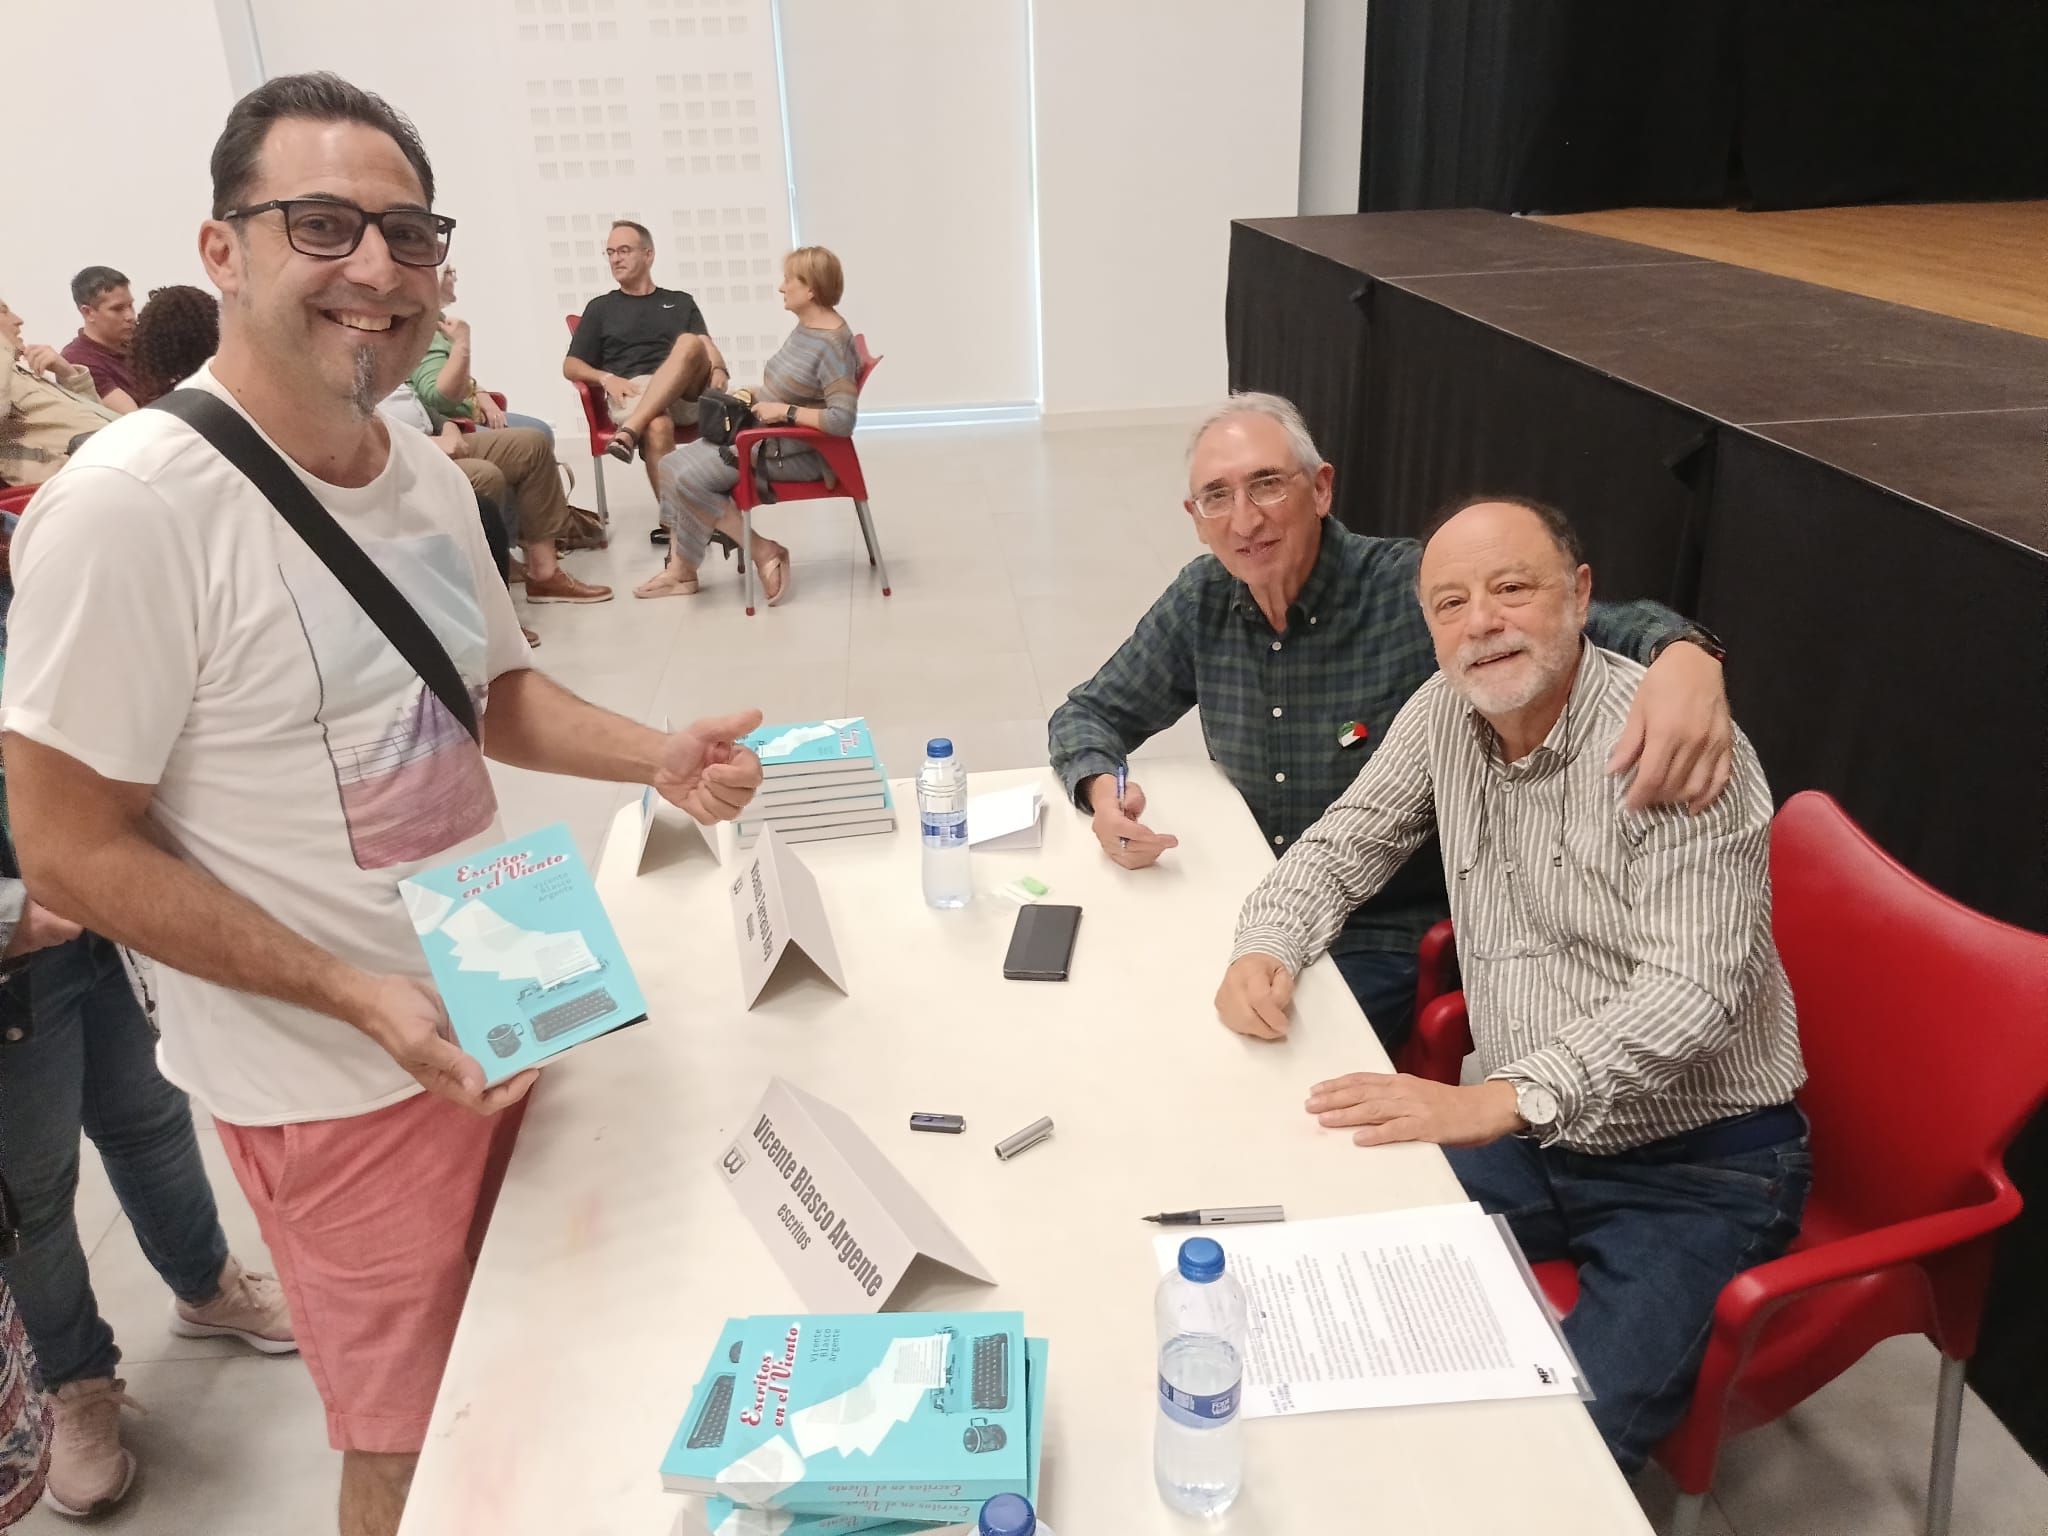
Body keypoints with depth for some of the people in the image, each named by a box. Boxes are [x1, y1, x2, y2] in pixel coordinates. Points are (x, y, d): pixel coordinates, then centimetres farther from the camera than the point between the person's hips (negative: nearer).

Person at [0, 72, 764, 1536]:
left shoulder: (427, 472, 1)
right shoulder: (132, 504, -22)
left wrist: (661, 756, -5)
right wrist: (361, 999, -23)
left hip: (497, 1015, 7)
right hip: (336, 1079, -6)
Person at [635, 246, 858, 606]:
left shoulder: (833, 344, -21)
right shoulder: (805, 327, 7)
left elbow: (842, 421, -29)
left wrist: (784, 411, -23)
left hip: (795, 453, -10)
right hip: (764, 434, 10)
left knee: (689, 478, -17)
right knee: (673, 465, 1)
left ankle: (763, 552, -5)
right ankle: (680, 570, -1)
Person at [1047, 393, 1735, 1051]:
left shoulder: (1414, 590, -18)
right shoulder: (1202, 602, -2)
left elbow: (1599, 627, -25)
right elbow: (1090, 714, 9)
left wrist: (1683, 653, -50)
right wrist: (1102, 789, -14)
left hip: (1388, 940, -4)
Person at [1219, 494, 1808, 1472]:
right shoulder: (1445, 712, 0)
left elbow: (1692, 988, -26)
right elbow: (1342, 846, 10)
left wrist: (1498, 1100, -36)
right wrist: (1266, 948, -11)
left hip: (1696, 1167, -5)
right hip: (1523, 1137, 6)